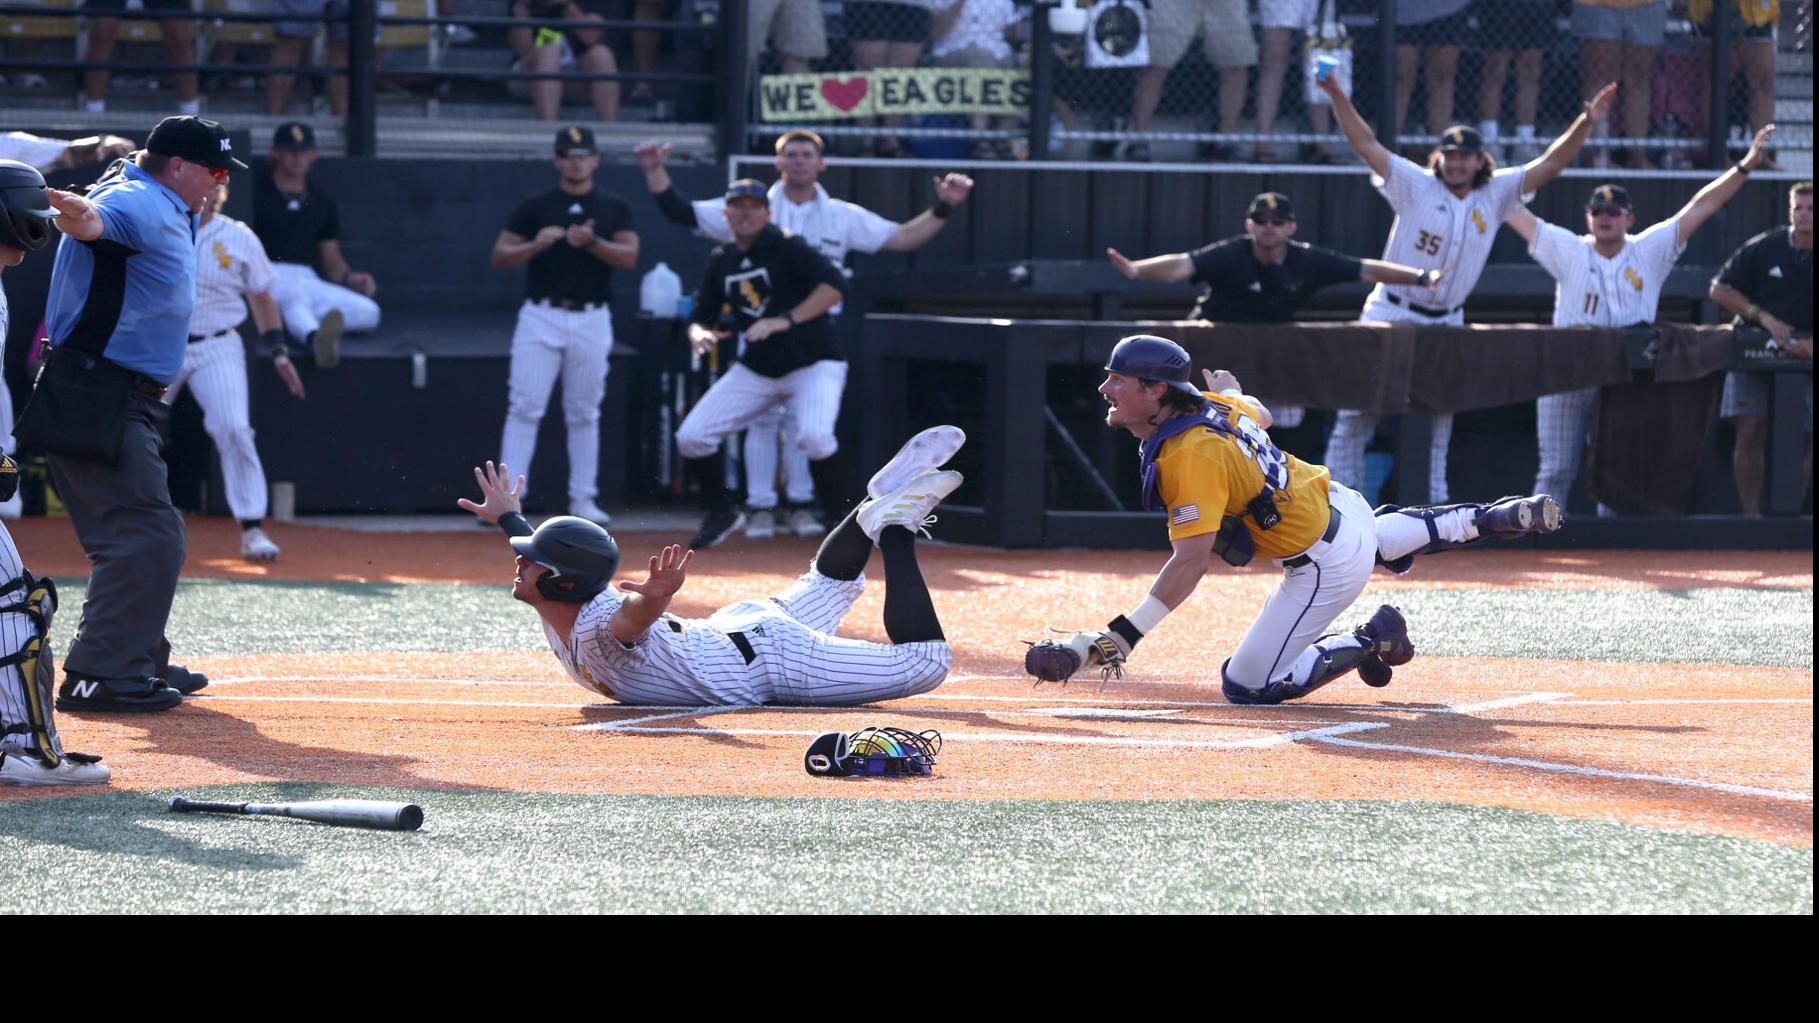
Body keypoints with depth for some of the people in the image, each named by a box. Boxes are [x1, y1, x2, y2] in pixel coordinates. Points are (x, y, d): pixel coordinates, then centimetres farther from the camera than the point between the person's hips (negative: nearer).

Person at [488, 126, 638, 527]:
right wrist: (536, 245, -14)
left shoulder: (614, 208, 8)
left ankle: (584, 498, 14)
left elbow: (629, 256, -4)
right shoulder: (535, 207, 6)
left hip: (592, 320, 1)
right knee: (524, 407, -8)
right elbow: (500, 256, 4)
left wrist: (592, 242, -20)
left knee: (584, 414, 7)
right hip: (541, 317, -1)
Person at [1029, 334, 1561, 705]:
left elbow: (1191, 562, -35)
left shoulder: (1190, 456, -29)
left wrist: (1120, 637, -40)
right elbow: (1260, 414, 22)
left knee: (1246, 687, -5)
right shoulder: (1212, 405, -3)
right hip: (1345, 505, 10)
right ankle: (1503, 518, 47)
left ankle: (1371, 642, 1)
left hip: (1326, 568, -10)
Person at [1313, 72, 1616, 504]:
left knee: (1438, 419, 10)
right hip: (1391, 315, -3)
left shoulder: (1495, 195, 2)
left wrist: (1586, 123, -13)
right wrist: (1338, 97, -23)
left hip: (1446, 323, 3)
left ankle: (1434, 500, 17)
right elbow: (1366, 144, -11)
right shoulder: (1415, 186, -6)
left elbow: (1549, 164, -1)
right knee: (1357, 414, -6)